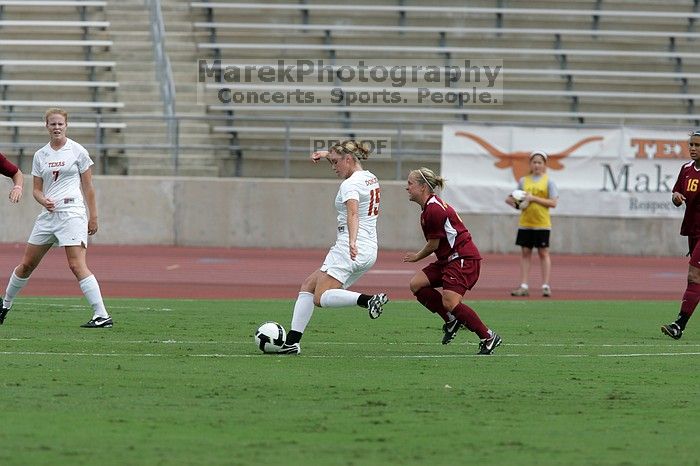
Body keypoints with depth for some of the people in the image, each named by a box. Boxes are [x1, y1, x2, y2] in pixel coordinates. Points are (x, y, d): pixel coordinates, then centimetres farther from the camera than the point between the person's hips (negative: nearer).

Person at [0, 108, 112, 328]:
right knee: (27, 264, 12)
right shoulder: (40, 155, 10)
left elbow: (88, 186, 3)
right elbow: (37, 189, 12)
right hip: (48, 215, 5)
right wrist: (44, 200, -11)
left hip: (72, 214, -5)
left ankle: (102, 316, -20)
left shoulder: (77, 151, 0)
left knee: (77, 265, -17)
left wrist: (93, 216, -1)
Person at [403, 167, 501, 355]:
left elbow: (434, 244, -11)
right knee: (416, 284, -1)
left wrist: (417, 257, 6)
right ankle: (452, 320, 6)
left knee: (450, 302, -21)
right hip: (448, 259, 10)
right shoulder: (430, 206, 15)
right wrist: (418, 256, 13)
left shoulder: (434, 209, -18)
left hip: (463, 258, -10)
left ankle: (488, 337, -10)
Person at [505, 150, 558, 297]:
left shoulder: (548, 181, -1)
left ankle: (545, 286, 4)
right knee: (525, 252, 3)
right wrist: (514, 202, -5)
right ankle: (523, 286, 5)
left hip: (542, 224, -3)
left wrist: (534, 198, -15)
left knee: (543, 253, 1)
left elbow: (553, 203, -9)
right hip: (525, 223, 3)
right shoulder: (523, 181, 9)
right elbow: (511, 198, 17)